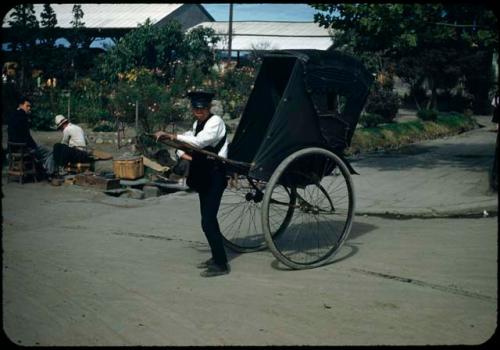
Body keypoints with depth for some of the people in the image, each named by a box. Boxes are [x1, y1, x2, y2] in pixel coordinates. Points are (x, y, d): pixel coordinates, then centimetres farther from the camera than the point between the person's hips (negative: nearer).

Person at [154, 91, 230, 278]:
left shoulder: (215, 122, -14)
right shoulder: (197, 124, 14)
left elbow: (198, 141, -28)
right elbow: (184, 141, 19)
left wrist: (170, 136, -27)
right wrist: (183, 153, -3)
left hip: (214, 176, -9)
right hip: (203, 176, 9)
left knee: (208, 221, -11)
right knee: (209, 219, 16)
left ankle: (221, 264, -4)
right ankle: (217, 257, 29)